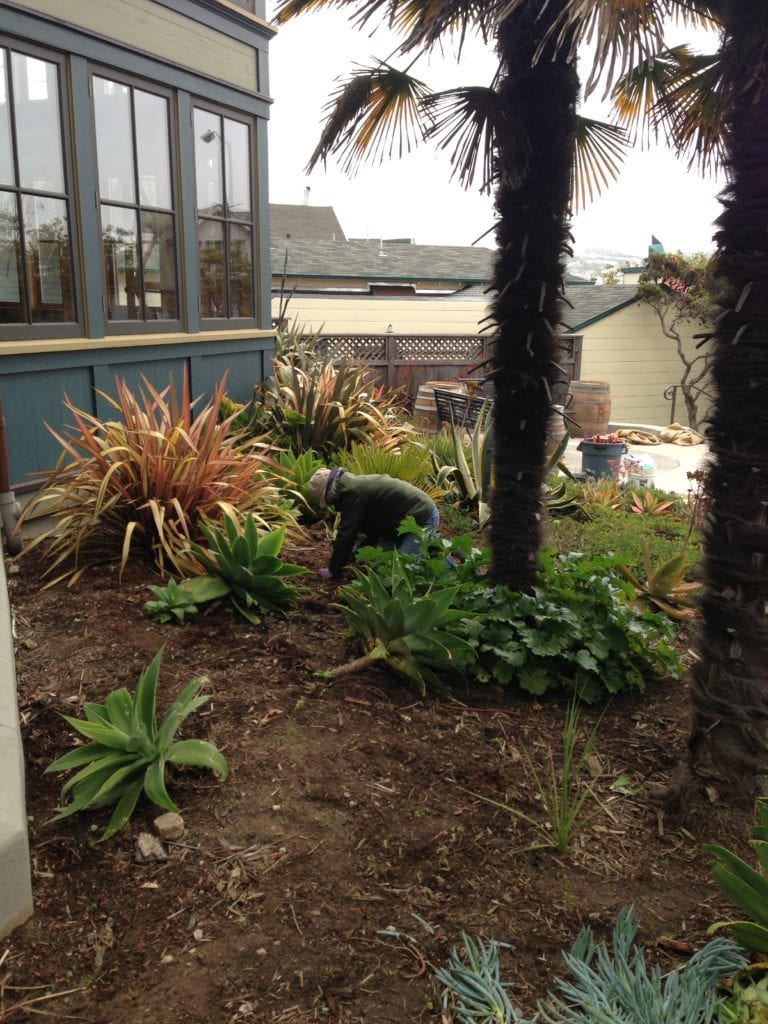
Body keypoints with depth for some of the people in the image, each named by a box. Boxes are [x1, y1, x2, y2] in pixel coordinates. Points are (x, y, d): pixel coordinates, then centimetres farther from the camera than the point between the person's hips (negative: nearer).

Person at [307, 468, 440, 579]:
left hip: (423, 518, -10)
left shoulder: (352, 493, -20)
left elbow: (346, 534, -16)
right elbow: (373, 526, 21)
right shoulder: (356, 485, 12)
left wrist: (332, 570, -6)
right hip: (417, 512, 10)